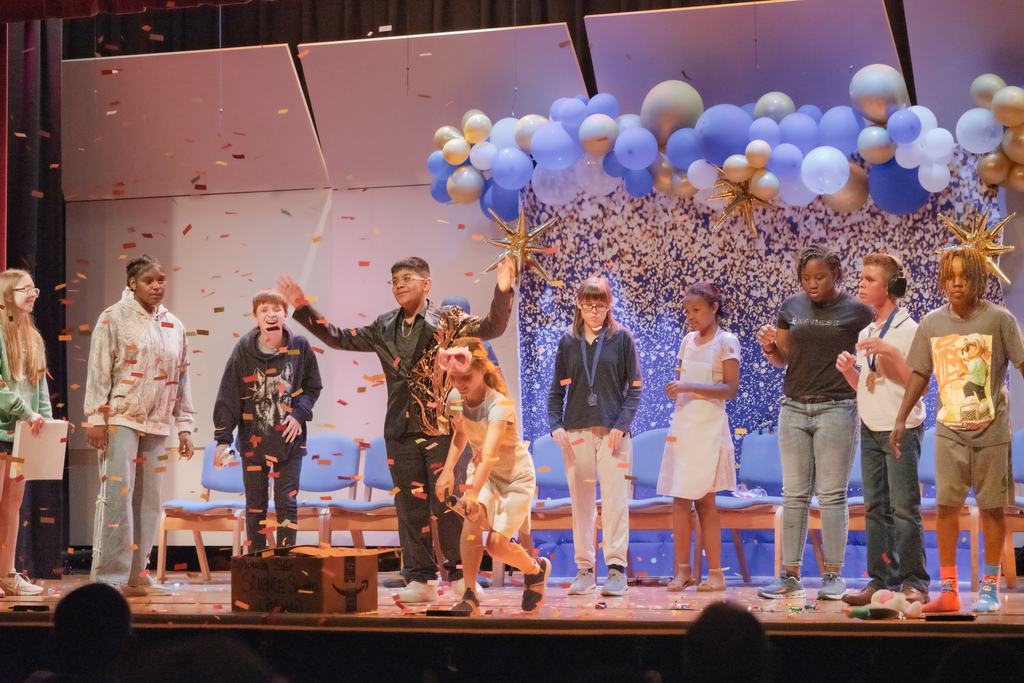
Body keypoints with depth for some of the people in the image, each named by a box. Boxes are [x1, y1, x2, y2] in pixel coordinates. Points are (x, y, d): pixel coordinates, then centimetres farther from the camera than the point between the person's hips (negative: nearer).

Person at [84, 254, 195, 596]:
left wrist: (184, 427, 12)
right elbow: (98, 371, -5)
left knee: (148, 500, 5)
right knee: (117, 494, -10)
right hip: (120, 419, -5)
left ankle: (137, 576, 11)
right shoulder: (113, 318, -1)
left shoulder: (174, 326, 13)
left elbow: (181, 379, 16)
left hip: (157, 424, 5)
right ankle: (108, 576, -6)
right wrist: (96, 419, -11)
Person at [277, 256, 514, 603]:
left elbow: (491, 327, -11)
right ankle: (420, 580, 12)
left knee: (447, 505, -2)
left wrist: (503, 292, -27)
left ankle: (459, 577, 9)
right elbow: (339, 338, 20)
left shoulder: (448, 321, 0)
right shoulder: (384, 328, 12)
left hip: (441, 429, -4)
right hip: (401, 431, 4)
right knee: (410, 507, 5)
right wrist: (302, 309, 16)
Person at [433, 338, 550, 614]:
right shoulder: (454, 399, -12)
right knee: (473, 519, -25)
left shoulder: (499, 405, -32)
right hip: (481, 471, 5)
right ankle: (469, 596, -20)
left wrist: (473, 494, -56)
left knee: (497, 545, -9)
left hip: (516, 476, -5)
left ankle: (536, 569, 25)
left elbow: (489, 455, -44)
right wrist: (447, 470, -5)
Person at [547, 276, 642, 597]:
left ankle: (616, 568, -3)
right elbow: (557, 389, 11)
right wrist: (555, 425, -4)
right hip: (576, 431, 2)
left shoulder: (621, 338, 3)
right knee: (581, 501, 5)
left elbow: (635, 386, 2)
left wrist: (621, 425, -9)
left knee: (615, 500, -6)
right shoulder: (568, 342, 9)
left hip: (612, 431, -2)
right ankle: (585, 569, 10)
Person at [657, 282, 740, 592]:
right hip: (682, 425, 6)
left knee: (704, 500, -4)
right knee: (679, 499, 2)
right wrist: (675, 390, 0)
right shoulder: (688, 341, 13)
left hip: (709, 428, -6)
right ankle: (683, 570, 6)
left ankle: (715, 572, 3)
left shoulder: (726, 342, -6)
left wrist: (690, 388, -21)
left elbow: (730, 390, -14)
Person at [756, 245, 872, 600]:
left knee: (832, 494, -2)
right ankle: (790, 575, 7)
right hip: (794, 408, 4)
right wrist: (769, 346, -6)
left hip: (836, 408, -4)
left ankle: (833, 575, 4)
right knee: (794, 494, 5)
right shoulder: (792, 307, 10)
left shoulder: (856, 311, -1)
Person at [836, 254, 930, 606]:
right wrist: (849, 370, 0)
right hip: (871, 430, 7)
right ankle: (881, 579, 9)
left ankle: (914, 581, -2)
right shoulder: (865, 334, 14)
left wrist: (891, 352, -21)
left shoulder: (909, 330, -7)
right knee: (875, 508, 6)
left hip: (902, 429, -7)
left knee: (904, 508, -7)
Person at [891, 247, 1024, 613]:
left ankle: (990, 587, 15)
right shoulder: (932, 323, 2)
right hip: (949, 430, 3)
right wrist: (901, 420, 8)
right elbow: (920, 374, 10)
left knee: (991, 507, 3)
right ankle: (949, 590, 6)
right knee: (945, 505, -1)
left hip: (991, 430, -2)